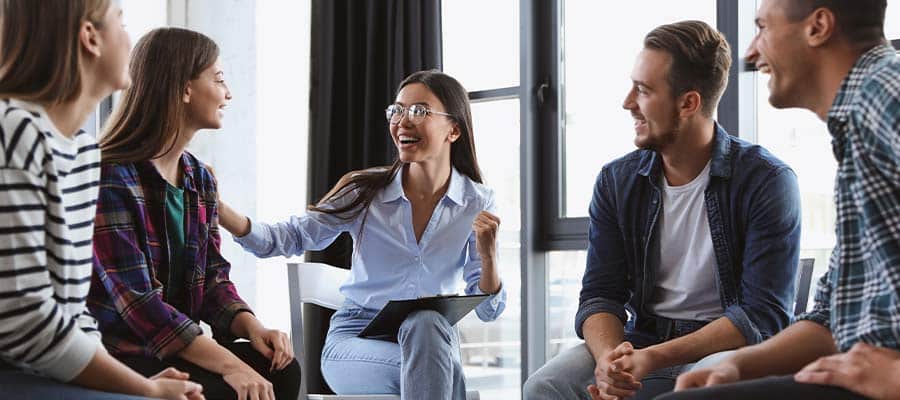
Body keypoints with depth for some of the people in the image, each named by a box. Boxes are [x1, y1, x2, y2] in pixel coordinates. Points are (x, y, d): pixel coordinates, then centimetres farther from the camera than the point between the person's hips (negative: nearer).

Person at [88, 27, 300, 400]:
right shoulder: (111, 177, -16)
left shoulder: (198, 178, 11)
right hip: (115, 353, -7)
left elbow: (212, 278, 12)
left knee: (280, 369, -15)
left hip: (176, 349, 8)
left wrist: (251, 326, -10)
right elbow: (135, 298, -23)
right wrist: (228, 364, -27)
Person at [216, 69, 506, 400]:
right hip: (356, 341, -2)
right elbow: (292, 236, -6)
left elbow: (487, 310, -1)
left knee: (425, 323, -35)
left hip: (434, 336, 2)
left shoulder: (478, 205, -1)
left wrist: (488, 257, -22)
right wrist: (220, 211, -21)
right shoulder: (366, 190, -1)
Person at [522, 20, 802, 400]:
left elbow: (764, 315, -15)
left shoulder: (767, 182, -10)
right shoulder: (617, 182, 4)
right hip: (642, 342, 4)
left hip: (732, 345, -4)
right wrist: (609, 358, -22)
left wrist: (653, 358, -25)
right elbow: (599, 296, 2)